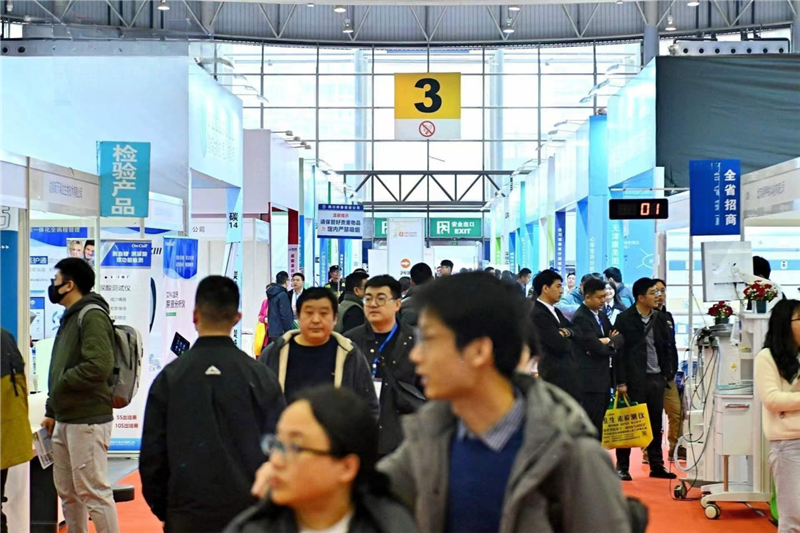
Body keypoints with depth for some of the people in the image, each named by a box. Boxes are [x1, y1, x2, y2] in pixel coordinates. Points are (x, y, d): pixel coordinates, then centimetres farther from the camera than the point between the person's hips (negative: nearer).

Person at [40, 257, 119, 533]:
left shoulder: (92, 315, -12)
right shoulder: (70, 318, 17)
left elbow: (99, 366, -25)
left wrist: (63, 382, -12)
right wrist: (51, 412, 16)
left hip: (87, 420, -10)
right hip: (65, 421, 10)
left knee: (94, 492, -6)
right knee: (68, 493, 15)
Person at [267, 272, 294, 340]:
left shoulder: (272, 294, 13)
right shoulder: (283, 295, -14)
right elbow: (285, 316, -17)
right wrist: (290, 333, -13)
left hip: (272, 331, 9)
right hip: (280, 332, -9)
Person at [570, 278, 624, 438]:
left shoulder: (602, 316, 15)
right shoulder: (580, 318, -14)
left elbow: (620, 339, 12)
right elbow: (598, 347, -19)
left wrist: (608, 341, -10)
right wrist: (611, 341, 1)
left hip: (603, 378, 9)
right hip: (590, 380, -9)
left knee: (598, 426, 11)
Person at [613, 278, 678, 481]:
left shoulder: (660, 318, 9)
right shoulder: (625, 319, -7)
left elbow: (666, 348, 15)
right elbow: (619, 350, -8)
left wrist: (667, 373, 7)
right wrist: (621, 381, -12)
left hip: (656, 378, 5)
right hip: (634, 379, -5)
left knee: (656, 424, 10)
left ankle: (657, 466, 18)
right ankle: (622, 467, 7)